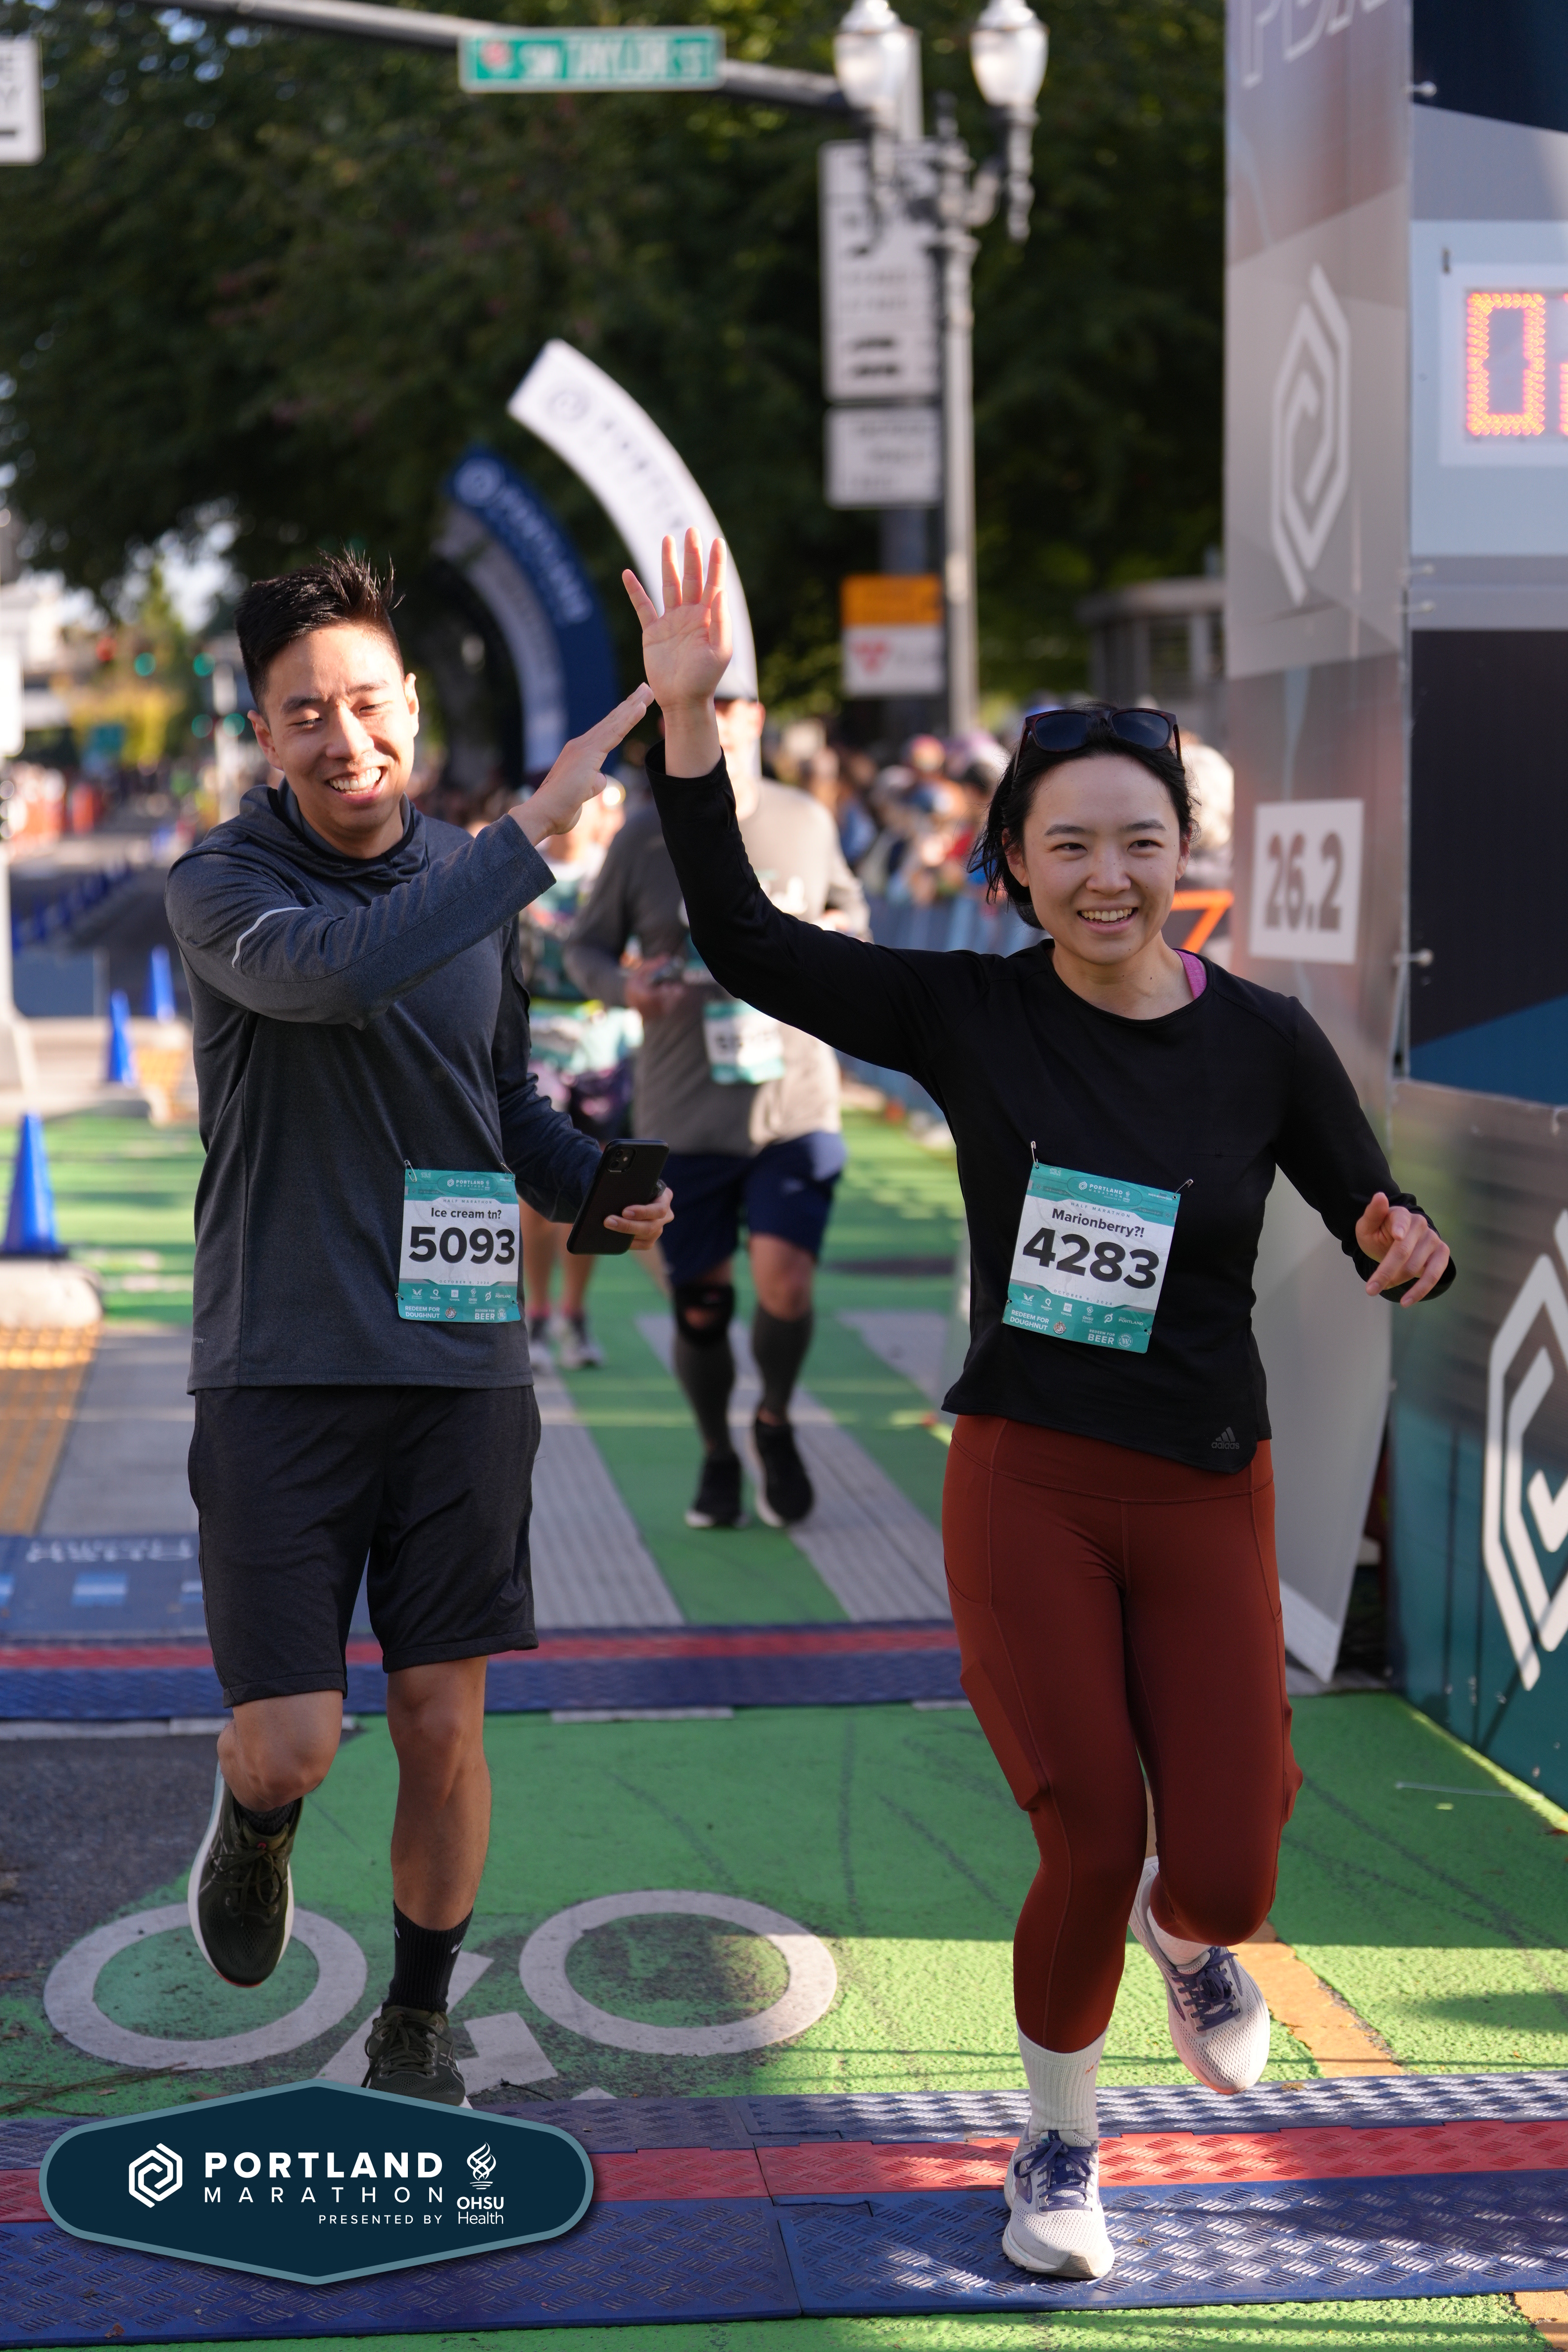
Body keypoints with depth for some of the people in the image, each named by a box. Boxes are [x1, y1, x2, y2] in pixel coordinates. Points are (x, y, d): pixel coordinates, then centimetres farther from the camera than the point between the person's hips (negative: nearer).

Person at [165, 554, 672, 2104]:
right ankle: (255, 1825, 33)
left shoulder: (471, 885, 8)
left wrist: (606, 1191, 0)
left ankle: (417, 2028, 27)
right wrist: (541, 825, -34)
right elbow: (338, 969, -32)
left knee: (443, 1730, 6)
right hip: (280, 1375, -3)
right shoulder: (223, 885, -9)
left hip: (462, 1366, 4)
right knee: (289, 1745, -5)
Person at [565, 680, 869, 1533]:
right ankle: (717, 1457, 29)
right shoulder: (643, 838, -1)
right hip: (683, 1111, 0)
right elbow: (585, 946, 7)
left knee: (785, 1284, -14)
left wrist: (834, 935, -2)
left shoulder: (807, 822, 4)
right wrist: (624, 986, -15)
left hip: (795, 1100, 0)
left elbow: (850, 905, 21)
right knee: (701, 1305, 4)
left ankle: (776, 1424, 16)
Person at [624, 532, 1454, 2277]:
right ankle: (1057, 2148, 24)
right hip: (1026, 1482, -1)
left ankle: (1187, 1934, 37)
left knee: (1224, 1882, -5)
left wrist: (1409, 1255, -20)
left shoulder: (1265, 1043, -4)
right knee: (1092, 1853, -5)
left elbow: (1376, 1219, 4)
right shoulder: (974, 1017, -5)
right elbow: (747, 945, -8)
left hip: (1205, 1497, 1)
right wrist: (686, 714, -16)